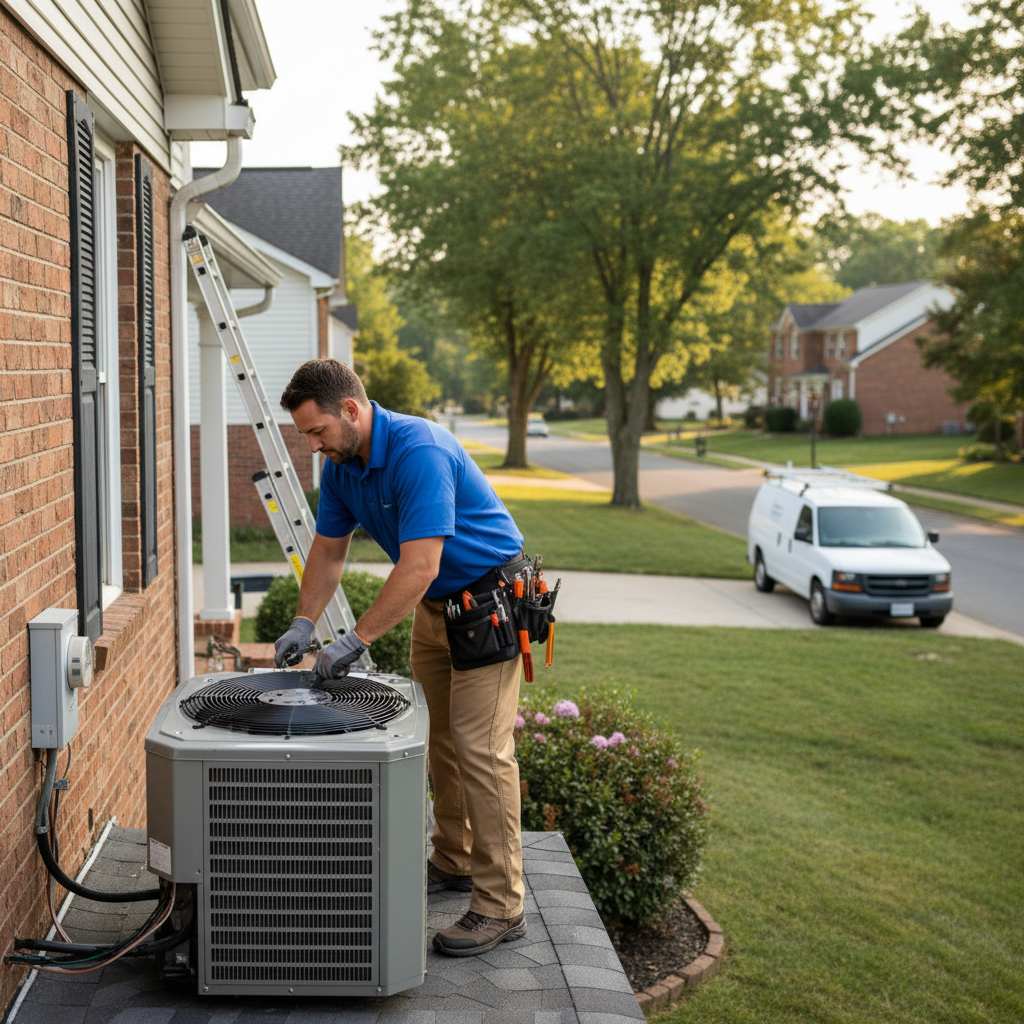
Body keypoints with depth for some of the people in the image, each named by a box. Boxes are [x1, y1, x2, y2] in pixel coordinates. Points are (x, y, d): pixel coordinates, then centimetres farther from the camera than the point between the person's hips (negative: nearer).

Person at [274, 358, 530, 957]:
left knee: (481, 747, -11)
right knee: (440, 739, 15)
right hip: (434, 604, 9)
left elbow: (418, 566, -33)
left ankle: (500, 906, -6)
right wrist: (304, 624, -1)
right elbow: (328, 550, 10)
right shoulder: (341, 464, -1)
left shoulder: (420, 452, -30)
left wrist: (357, 640, -30)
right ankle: (454, 862, 30)